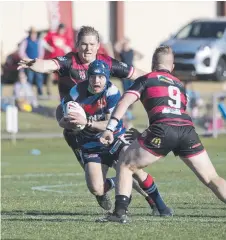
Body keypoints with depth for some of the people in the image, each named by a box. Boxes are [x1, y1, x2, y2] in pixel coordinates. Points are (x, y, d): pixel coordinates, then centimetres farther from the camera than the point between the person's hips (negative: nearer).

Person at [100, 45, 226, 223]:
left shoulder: (146, 80, 20)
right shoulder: (180, 85, 33)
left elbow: (124, 102, 5)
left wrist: (110, 128, -3)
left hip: (163, 129, -3)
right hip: (187, 128, 3)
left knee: (125, 165, 14)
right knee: (212, 178, 8)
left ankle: (120, 212, 1)